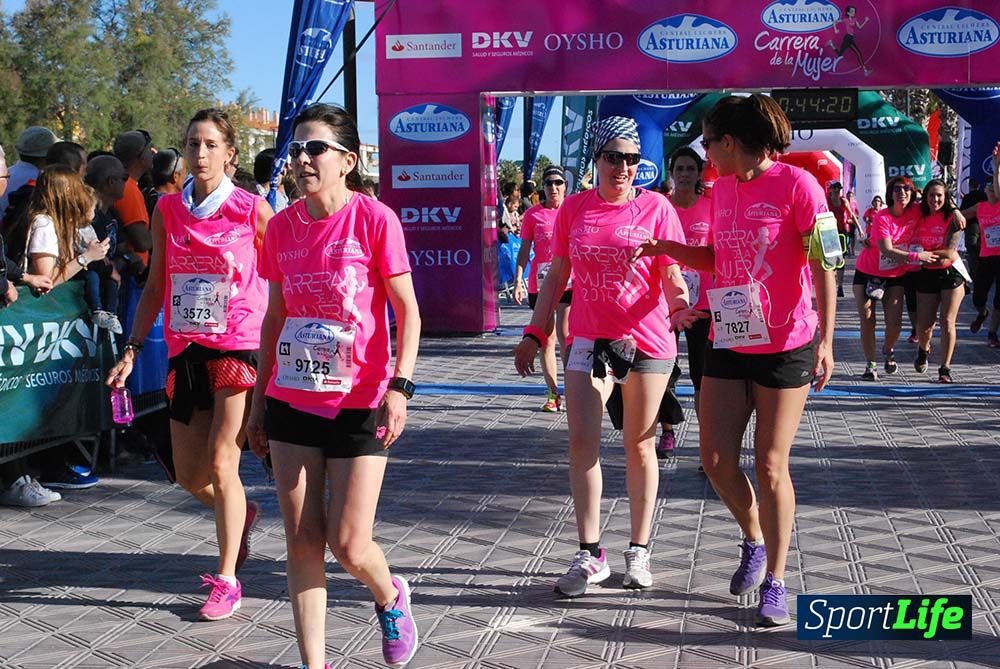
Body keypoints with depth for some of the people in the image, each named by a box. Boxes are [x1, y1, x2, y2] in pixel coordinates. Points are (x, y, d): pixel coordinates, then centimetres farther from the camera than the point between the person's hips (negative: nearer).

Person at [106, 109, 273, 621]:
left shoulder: (252, 210, -5)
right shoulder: (168, 210, 7)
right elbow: (156, 286, 12)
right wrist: (132, 349, 7)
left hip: (239, 347, -5)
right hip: (185, 349, 5)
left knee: (220, 463, -8)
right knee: (188, 474, 8)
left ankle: (226, 580, 5)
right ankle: (241, 514, 40)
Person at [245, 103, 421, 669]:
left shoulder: (374, 219, -8)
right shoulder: (283, 227, 5)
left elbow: (408, 310, -7)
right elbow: (274, 318, 13)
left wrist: (399, 387, -17)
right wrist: (259, 399, 14)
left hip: (358, 404, -4)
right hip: (292, 402, 4)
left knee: (348, 544, -3)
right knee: (302, 542, 5)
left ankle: (391, 597, 31)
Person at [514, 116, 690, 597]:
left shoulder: (656, 207, -3)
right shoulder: (573, 208, 4)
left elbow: (672, 275, -4)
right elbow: (557, 277, 10)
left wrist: (679, 301, -27)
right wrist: (534, 333, 6)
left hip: (647, 340, -2)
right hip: (589, 339, 2)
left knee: (639, 446, 7)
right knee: (582, 441, -7)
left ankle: (639, 551, 19)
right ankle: (590, 555, 2)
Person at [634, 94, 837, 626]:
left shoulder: (796, 185, -11)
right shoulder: (722, 187, 10)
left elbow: (822, 267, -12)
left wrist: (826, 339, -17)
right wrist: (663, 247, 8)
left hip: (784, 347, -6)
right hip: (728, 342, 6)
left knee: (770, 466, -2)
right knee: (716, 460, 4)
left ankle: (775, 582, 13)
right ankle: (754, 541, 31)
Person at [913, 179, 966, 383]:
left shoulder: (952, 218, -10)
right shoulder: (920, 216, 1)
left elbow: (949, 253, -17)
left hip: (950, 272, -3)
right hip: (926, 275, 3)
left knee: (947, 322, -8)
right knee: (923, 325, 6)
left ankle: (945, 369, -2)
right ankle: (923, 349, 39)